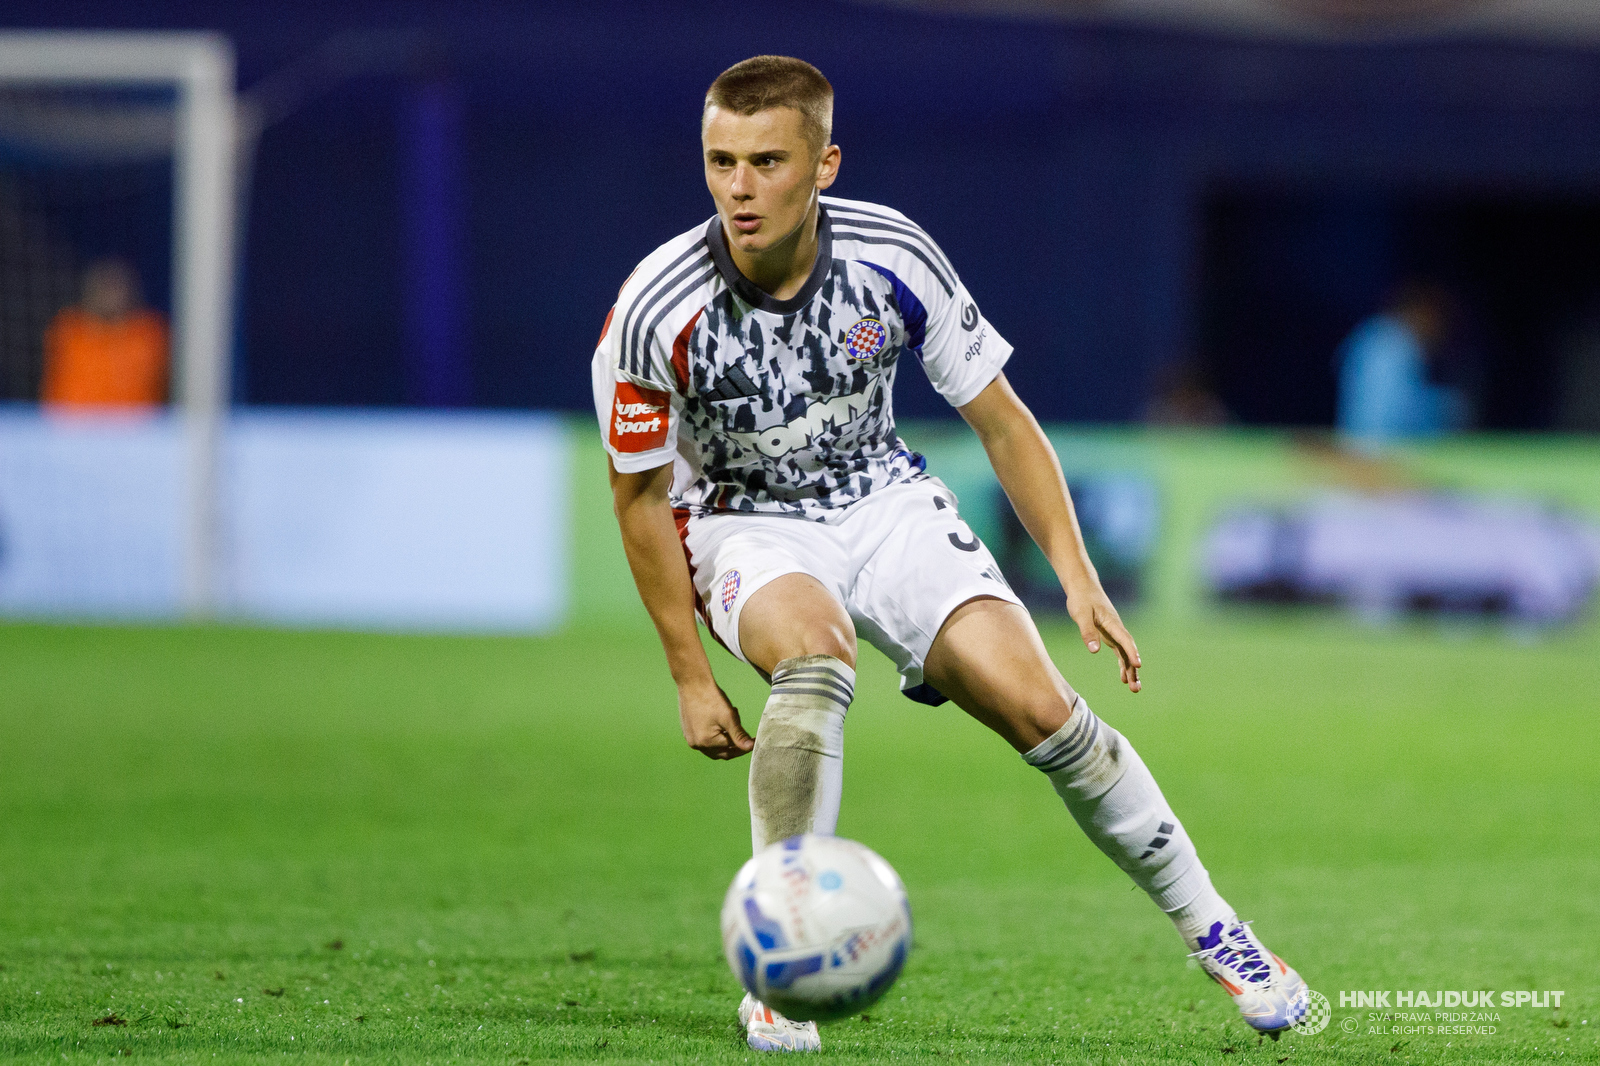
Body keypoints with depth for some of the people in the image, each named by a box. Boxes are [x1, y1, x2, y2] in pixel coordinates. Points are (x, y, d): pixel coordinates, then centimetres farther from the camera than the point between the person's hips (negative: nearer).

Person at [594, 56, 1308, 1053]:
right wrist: (691, 676, -10)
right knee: (814, 655, -36)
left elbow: (1001, 420, -5)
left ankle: (1214, 932, 4)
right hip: (744, 526, -2)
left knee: (1037, 704, -15)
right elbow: (641, 495, -10)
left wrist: (1077, 574, -11)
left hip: (883, 500, 2)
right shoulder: (655, 313, -24)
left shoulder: (893, 257, -18)